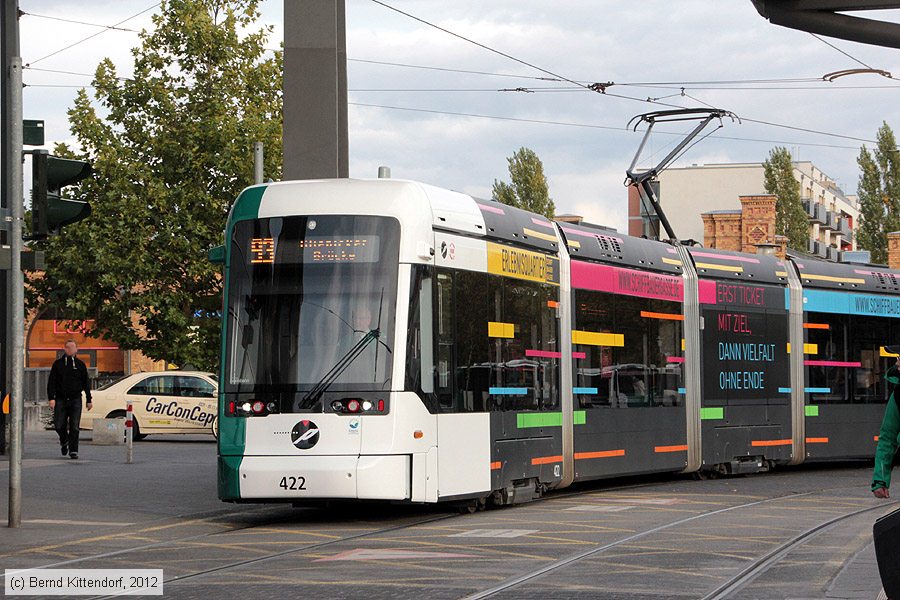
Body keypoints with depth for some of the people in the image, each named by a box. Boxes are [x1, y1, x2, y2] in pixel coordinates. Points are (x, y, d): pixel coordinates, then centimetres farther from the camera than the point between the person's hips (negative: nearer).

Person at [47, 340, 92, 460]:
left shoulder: (80, 364, 7)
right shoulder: (58, 363, 5)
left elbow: (86, 383, 12)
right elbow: (51, 382, 3)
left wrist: (89, 400, 9)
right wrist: (51, 398, -8)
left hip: (75, 400, 0)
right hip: (61, 399, 0)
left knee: (74, 427, -6)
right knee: (59, 425, 0)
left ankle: (73, 451, -3)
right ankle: (64, 441, 30)